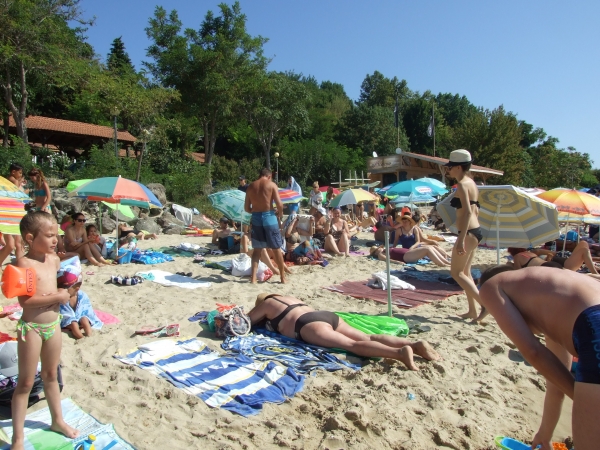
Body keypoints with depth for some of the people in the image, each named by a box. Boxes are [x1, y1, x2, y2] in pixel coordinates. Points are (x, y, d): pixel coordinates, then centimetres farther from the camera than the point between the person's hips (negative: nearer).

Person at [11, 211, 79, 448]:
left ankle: (58, 420, 36)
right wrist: (57, 297, -22)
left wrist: (63, 293, -2)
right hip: (31, 327, -6)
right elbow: (25, 300, -25)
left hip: (53, 325, 6)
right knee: (26, 383, 5)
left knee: (51, 375, 21)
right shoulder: (24, 263, -18)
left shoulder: (55, 260, 2)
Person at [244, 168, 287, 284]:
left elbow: (246, 208, 8)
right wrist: (279, 214, 9)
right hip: (269, 217, -3)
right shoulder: (271, 184, -1)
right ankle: (283, 277, 16)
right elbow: (279, 204, -10)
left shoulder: (251, 186, 9)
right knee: (276, 248, 7)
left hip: (256, 218, 3)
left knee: (257, 249, 12)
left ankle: (253, 277, 6)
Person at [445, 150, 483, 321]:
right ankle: (472, 311, 21)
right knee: (465, 272, 16)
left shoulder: (462, 184, -14)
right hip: (475, 230, 10)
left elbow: (467, 212, -23)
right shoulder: (471, 183, 15)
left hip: (468, 232, -10)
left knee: (456, 272, -2)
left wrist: (461, 238, -25)